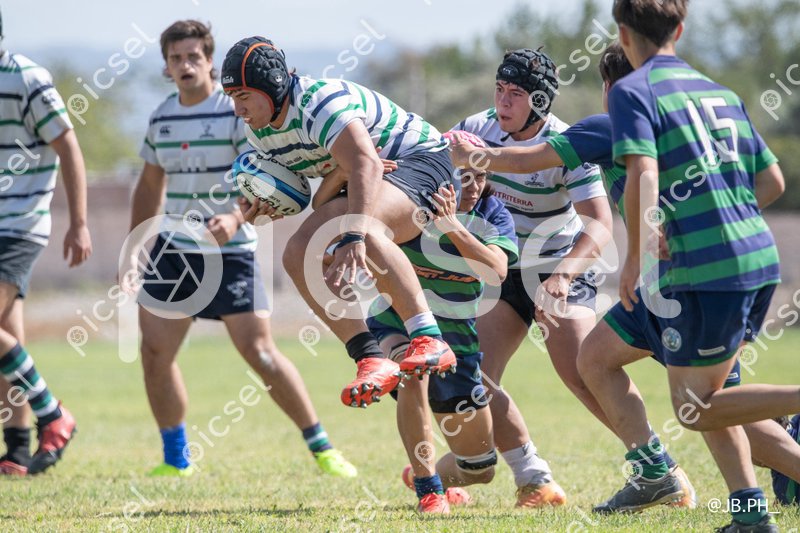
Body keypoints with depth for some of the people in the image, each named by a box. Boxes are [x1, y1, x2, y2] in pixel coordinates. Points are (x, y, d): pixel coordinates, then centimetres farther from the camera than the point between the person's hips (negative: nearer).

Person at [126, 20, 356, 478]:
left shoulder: (237, 111, -10)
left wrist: (235, 219, -37)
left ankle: (322, 448, 0)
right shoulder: (161, 117, 8)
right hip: (173, 249, 6)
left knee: (260, 351, -11)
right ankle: (176, 460, 15)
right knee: (155, 353, 1)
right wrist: (133, 247, 15)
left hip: (230, 252, -6)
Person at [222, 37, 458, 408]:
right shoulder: (258, 130, 1)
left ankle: (428, 341, -42)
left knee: (364, 225, -39)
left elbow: (367, 167, -43)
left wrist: (353, 238, -56)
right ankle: (371, 360, -18)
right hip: (357, 184, 10)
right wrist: (261, 206, -6)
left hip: (421, 162, -10)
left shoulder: (321, 103, -28)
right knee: (297, 254, -10)